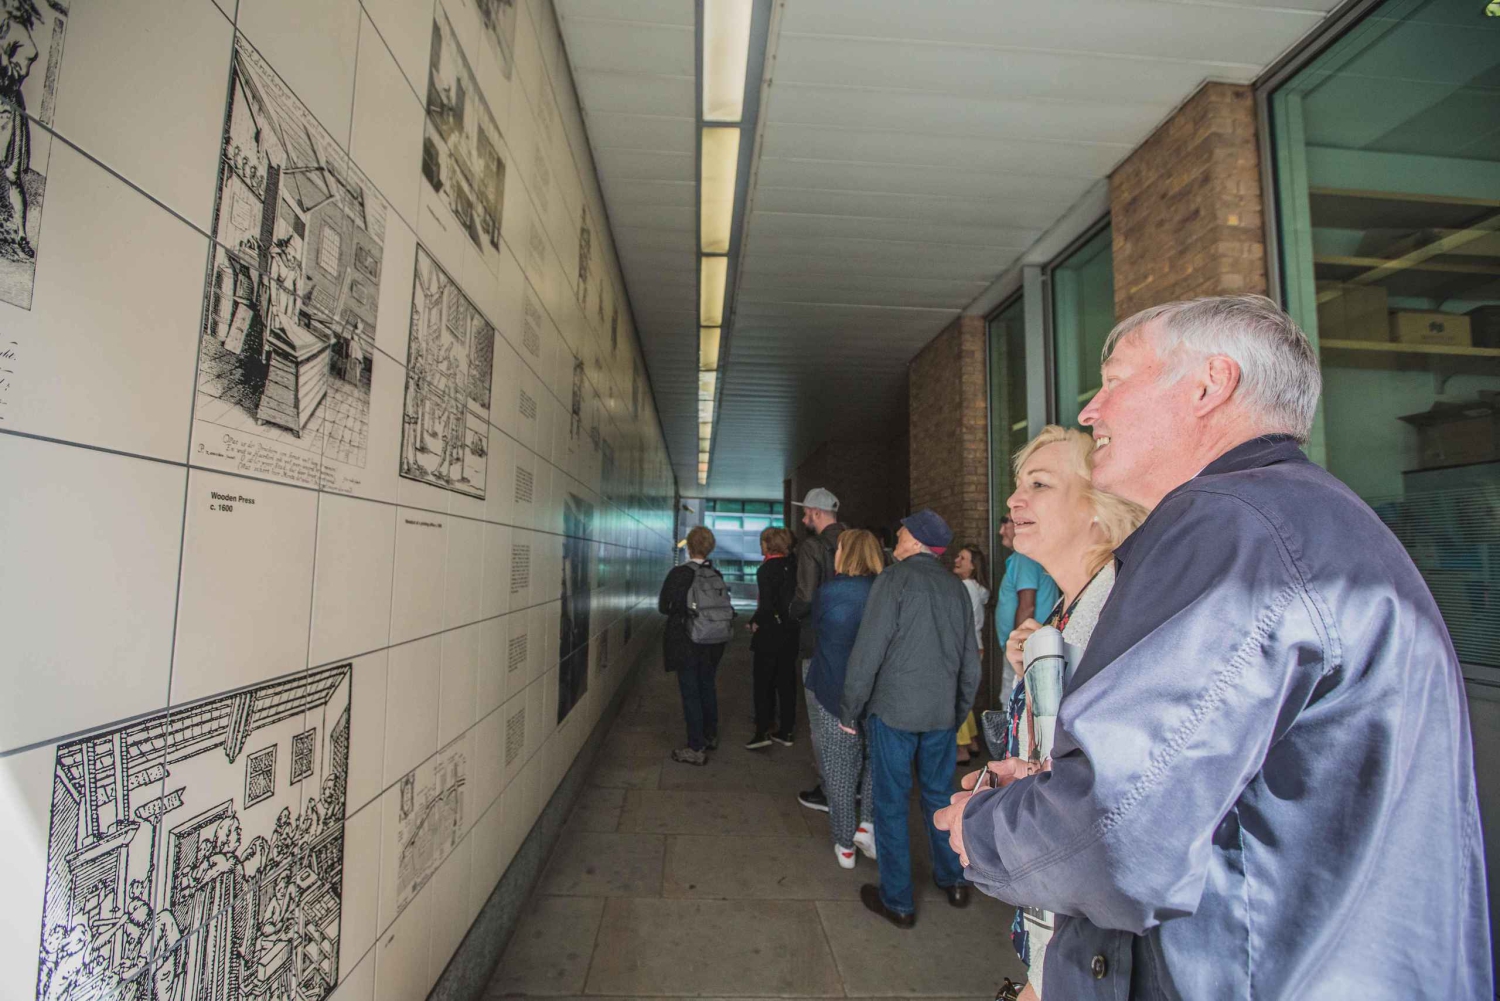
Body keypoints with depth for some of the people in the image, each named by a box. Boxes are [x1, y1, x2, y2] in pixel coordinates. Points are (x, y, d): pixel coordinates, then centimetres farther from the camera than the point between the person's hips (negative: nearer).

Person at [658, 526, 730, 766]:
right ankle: (710, 736, 36)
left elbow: (664, 607, -12)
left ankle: (696, 749, 11)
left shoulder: (678, 573, -16)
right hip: (712, 644, 5)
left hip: (685, 643, -5)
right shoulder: (717, 576, -4)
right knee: (707, 688, 20)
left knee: (690, 693, 4)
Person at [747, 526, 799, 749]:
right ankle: (786, 730, 19)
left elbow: (767, 605, -20)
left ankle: (763, 731, 3)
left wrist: (754, 621, -5)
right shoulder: (793, 566, 3)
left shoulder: (766, 569, -15)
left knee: (763, 682, 4)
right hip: (791, 631, 6)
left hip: (770, 632, -6)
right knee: (786, 681, 12)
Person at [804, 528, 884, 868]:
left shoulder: (828, 592, -13)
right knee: (875, 759, 24)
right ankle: (867, 823, 14)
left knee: (838, 769, 11)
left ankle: (845, 845, 21)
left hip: (831, 694, -2)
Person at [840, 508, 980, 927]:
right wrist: (959, 711, 22)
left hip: (893, 709, -5)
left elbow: (868, 652, -15)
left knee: (891, 803, 7)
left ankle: (897, 901, 19)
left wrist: (849, 711, -6)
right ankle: (954, 880, 36)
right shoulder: (956, 587, 6)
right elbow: (971, 662, 12)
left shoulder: (894, 579, -11)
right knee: (939, 796, 21)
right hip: (941, 713, 6)